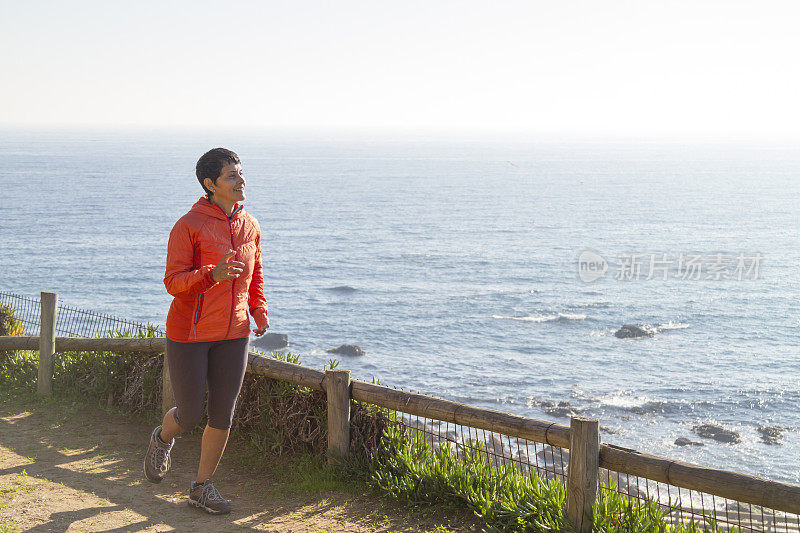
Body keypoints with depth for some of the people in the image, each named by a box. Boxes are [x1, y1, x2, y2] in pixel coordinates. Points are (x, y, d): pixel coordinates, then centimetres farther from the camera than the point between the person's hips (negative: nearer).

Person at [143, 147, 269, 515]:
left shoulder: (249, 226, 6)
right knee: (189, 417, 4)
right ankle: (163, 439, 39)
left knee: (222, 415, 4)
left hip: (233, 335, 5)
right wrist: (214, 274, -33)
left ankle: (202, 487, 19)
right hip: (188, 333, -5)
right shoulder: (188, 226, -13)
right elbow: (174, 282, -17)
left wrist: (259, 310, 8)